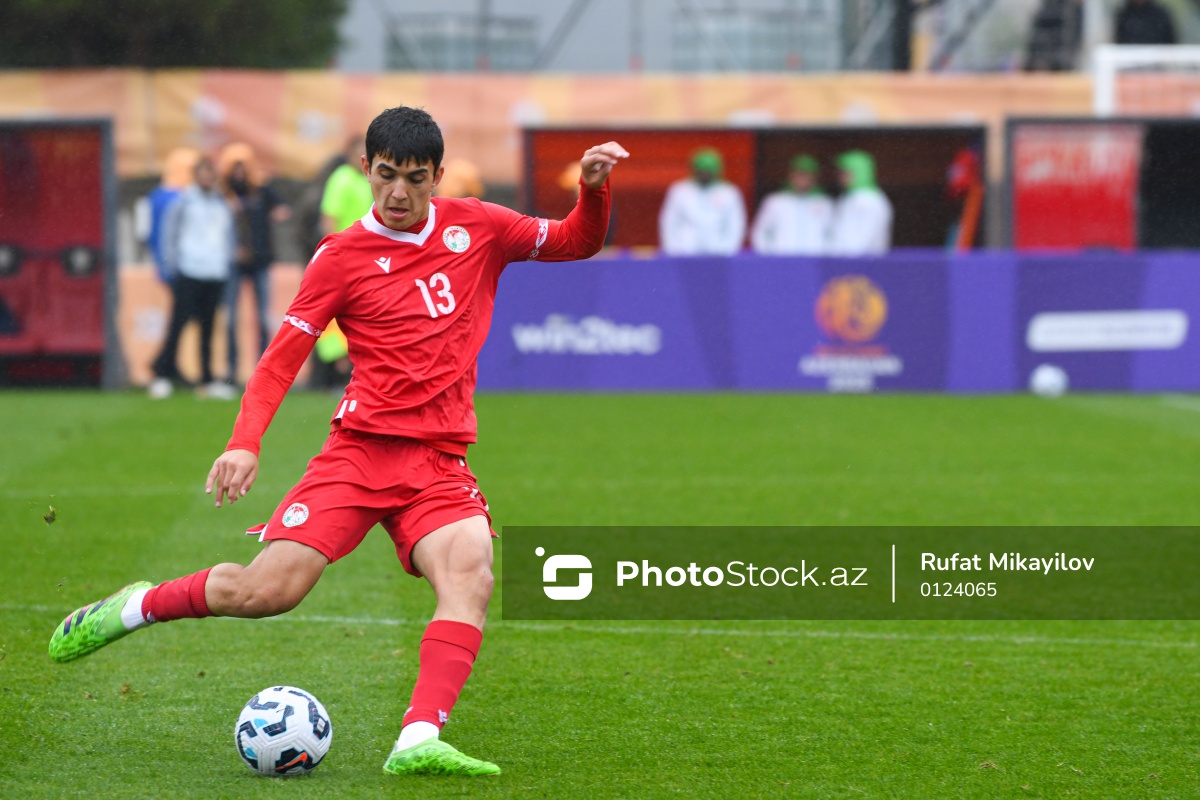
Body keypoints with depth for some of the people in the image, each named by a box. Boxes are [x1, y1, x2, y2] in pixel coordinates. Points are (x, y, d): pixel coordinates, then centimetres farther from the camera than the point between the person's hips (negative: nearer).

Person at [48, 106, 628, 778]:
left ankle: (419, 743, -37)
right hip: (360, 447, -2)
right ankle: (135, 608, 15)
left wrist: (594, 188, -1)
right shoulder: (343, 256, 2)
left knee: (471, 578, -28)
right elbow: (284, 355, 2)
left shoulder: (477, 228, 10)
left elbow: (575, 243, 20)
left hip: (440, 463, 2)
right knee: (268, 591, -12)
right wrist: (245, 443, -12)